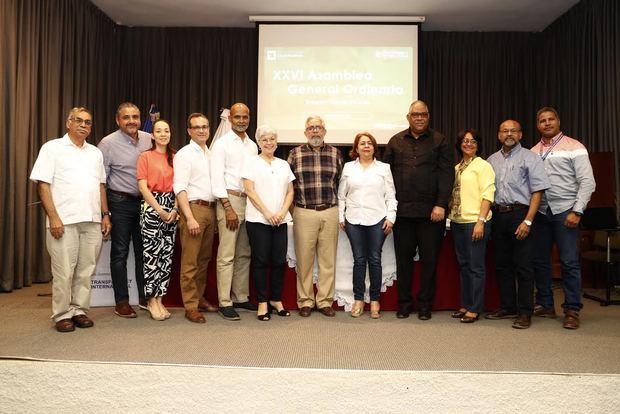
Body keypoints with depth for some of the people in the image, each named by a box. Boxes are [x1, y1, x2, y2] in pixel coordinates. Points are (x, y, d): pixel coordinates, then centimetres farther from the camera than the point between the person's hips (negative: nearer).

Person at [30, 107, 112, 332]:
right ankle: (62, 315, 12)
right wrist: (54, 218, -13)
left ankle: (79, 310, 19)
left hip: (92, 221, 5)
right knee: (64, 271, 0)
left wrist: (105, 215, 11)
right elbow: (43, 184, -5)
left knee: (86, 270, 8)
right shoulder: (52, 148, 2)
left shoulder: (95, 152, 17)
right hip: (64, 221, -4)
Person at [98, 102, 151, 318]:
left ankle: (145, 297, 23)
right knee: (120, 252, 4)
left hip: (145, 201, 4)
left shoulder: (149, 140, 5)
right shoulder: (108, 143, -6)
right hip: (120, 202, -4)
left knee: (144, 251, 11)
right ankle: (121, 302, 14)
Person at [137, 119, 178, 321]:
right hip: (151, 207, -4)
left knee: (167, 254, 4)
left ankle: (159, 298, 12)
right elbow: (143, 187, -5)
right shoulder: (145, 156, 1)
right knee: (152, 254, -5)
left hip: (171, 208, 4)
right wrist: (160, 210, -11)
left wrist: (175, 209, -4)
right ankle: (152, 300, 6)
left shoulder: (174, 158, 12)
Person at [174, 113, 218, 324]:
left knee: (204, 259, 12)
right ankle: (190, 306, 3)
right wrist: (190, 218, -19)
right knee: (190, 261, -3)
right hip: (193, 208, -7)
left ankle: (199, 298, 23)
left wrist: (215, 211, 10)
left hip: (210, 209, 7)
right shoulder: (184, 154, -5)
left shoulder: (210, 154, 16)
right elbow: (180, 188, -12)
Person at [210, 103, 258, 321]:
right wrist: (228, 208, -14)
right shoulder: (221, 143, -3)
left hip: (250, 201, 6)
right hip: (230, 199, -6)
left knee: (244, 254, 11)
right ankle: (225, 302, 2)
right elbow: (217, 177, -9)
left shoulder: (252, 145, 15)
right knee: (226, 255, -5)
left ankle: (241, 297, 21)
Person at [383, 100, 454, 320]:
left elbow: (447, 174, -2)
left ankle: (425, 305, 17)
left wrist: (441, 205, -11)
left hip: (430, 211, -2)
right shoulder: (396, 141, 12)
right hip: (402, 210, 2)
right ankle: (404, 303, 19)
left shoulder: (440, 141, 5)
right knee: (403, 258, 8)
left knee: (429, 259, 4)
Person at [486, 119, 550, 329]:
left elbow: (537, 192, -6)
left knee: (523, 266, -3)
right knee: (502, 265, 10)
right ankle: (507, 307, 21)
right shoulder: (492, 160, 15)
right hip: (498, 215, 5)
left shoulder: (530, 158, 1)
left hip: (519, 213, -5)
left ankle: (525, 313, 3)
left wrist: (527, 221, -15)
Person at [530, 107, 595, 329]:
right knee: (539, 260, 8)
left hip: (564, 211, -4)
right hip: (540, 211, 4)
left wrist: (577, 212, -12)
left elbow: (587, 182, -5)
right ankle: (545, 305, 22)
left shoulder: (574, 147, 0)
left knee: (569, 262, -4)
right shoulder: (533, 152, 12)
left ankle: (572, 311, 6)